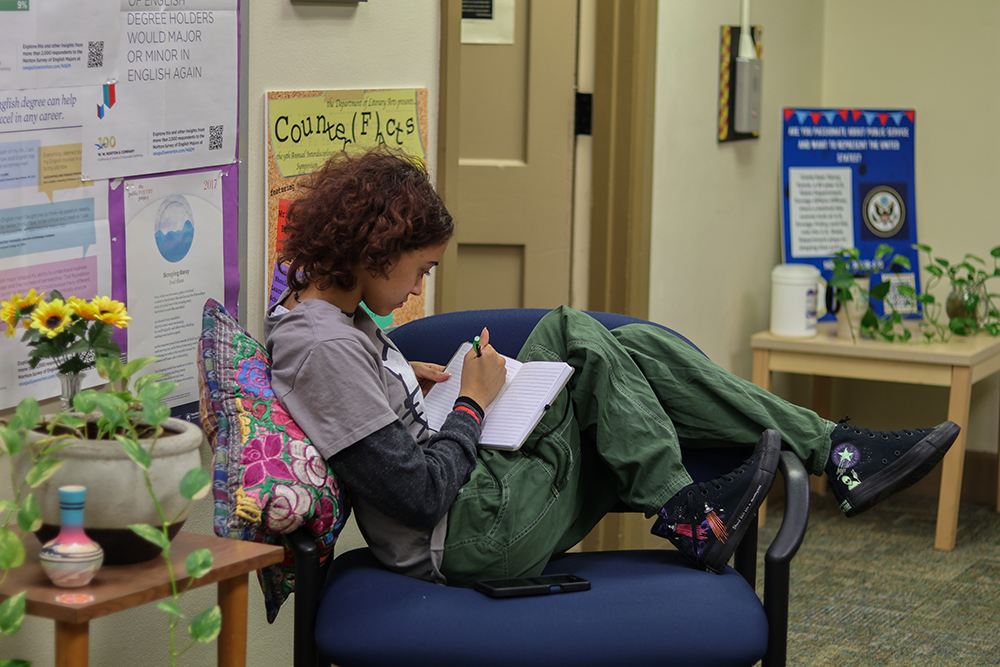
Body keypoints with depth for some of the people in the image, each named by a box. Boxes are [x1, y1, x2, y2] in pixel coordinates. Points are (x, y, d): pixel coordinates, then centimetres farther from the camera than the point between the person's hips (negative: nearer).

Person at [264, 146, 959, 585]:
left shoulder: (324, 308, 7)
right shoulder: (323, 349, -23)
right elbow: (421, 493, -24)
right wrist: (473, 404, -10)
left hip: (473, 486, 10)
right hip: (465, 537, -10)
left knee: (634, 348, 1)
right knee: (587, 344, -10)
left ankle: (831, 450, 2)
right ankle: (682, 512, 0)